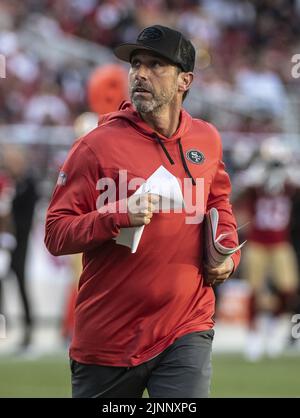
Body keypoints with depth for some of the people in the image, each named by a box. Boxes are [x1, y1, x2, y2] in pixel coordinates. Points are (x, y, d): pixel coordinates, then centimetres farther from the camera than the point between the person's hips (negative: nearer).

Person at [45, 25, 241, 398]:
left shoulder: (207, 140, 6)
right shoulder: (97, 145, -7)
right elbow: (55, 234, -9)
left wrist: (227, 252, 8)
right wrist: (117, 217, -24)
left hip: (186, 331, 2)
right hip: (108, 336, -2)